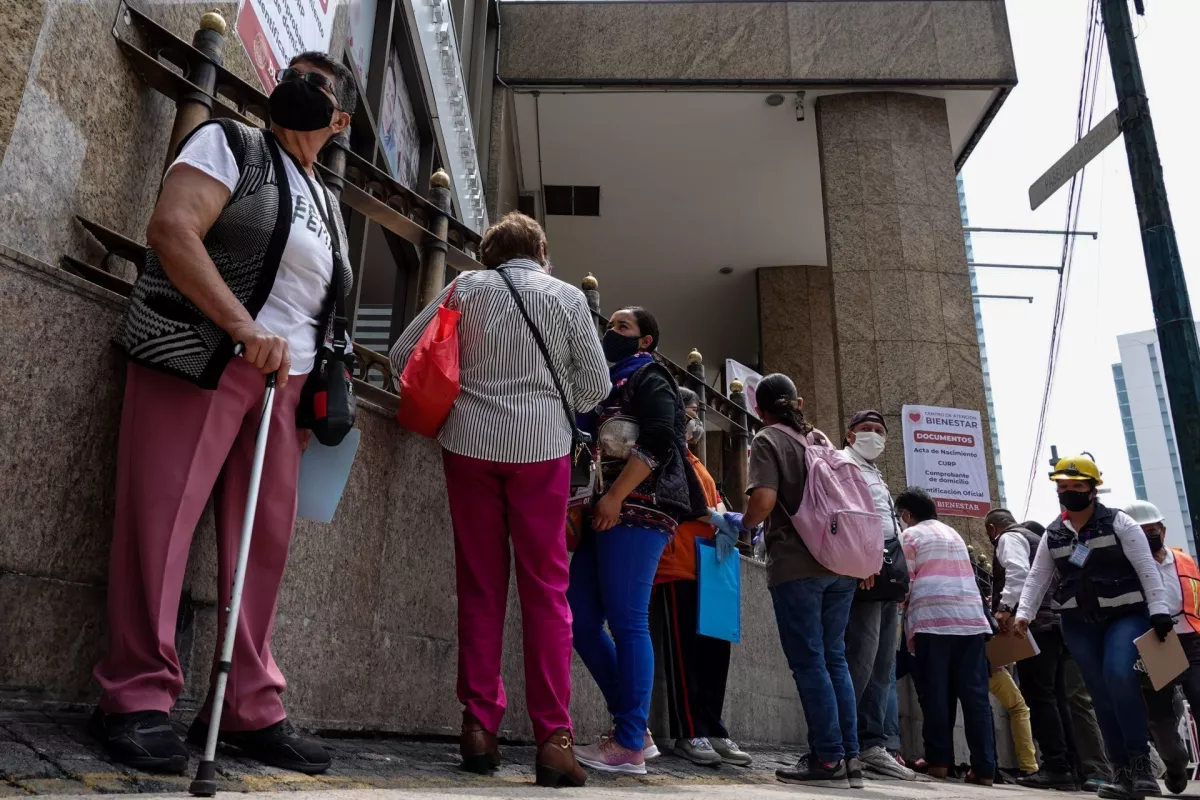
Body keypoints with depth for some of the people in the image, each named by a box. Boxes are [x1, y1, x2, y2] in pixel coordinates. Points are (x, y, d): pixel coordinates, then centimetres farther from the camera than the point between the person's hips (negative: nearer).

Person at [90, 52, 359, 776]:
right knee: (160, 522, -7)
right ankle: (139, 699, 4)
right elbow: (171, 230, -10)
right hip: (199, 359, -5)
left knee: (266, 542, 2)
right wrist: (244, 328, -20)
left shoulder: (327, 204, 23)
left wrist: (318, 388, 13)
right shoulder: (229, 144, 5)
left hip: (284, 381, 6)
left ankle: (251, 708, 9)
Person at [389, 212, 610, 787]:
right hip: (541, 447, -1)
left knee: (479, 586, 8)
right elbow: (596, 385, 4)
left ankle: (480, 725, 10)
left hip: (471, 443, 1)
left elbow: (403, 355, 7)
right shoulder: (567, 296, 6)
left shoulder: (467, 286, 8)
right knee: (545, 588, 2)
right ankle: (553, 736, 0)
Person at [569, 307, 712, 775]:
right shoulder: (611, 385, 29)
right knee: (579, 618, 2)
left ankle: (630, 746, -3)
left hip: (638, 510, -8)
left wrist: (615, 497, -18)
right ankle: (633, 725, 9)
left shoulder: (649, 378, 4)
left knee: (627, 623, -10)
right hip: (612, 513, 8)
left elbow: (659, 443, -12)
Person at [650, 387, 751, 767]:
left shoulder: (698, 465, 27)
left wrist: (731, 523, 1)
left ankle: (712, 729, 16)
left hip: (707, 569, 8)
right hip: (675, 569, -8)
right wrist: (714, 519, -21)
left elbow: (715, 504, 22)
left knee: (714, 650, 8)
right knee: (682, 652, -3)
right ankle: (689, 733, 4)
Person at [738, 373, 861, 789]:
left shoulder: (767, 440, -1)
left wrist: (742, 526, 3)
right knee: (834, 658, 11)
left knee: (809, 662, -1)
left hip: (796, 565, -6)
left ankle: (829, 759, 0)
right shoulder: (821, 439, 17)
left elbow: (764, 499, -16)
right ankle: (850, 758, 12)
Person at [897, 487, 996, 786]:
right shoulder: (954, 533, 24)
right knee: (975, 694, 2)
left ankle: (939, 760, 1)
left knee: (936, 693, 0)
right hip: (971, 618, 5)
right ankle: (984, 767, 0)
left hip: (933, 619, -5)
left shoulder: (910, 534, 5)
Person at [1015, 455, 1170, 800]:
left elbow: (1146, 569, -8)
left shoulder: (1119, 522, -4)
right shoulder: (1052, 535, 6)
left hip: (1125, 615, -4)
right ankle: (1123, 770, 13)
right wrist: (1023, 615, -6)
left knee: (1119, 676, -24)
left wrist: (1159, 610, -17)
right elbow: (1037, 578, 5)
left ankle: (1141, 762, -10)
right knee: (1101, 694, 4)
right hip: (1079, 623, 4)